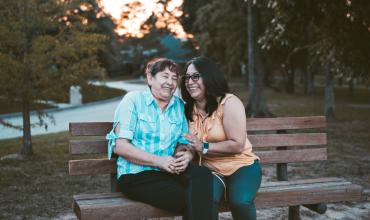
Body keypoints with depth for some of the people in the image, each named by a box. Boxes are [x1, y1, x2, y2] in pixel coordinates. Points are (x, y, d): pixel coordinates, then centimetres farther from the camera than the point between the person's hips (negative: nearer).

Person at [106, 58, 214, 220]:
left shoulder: (179, 106, 12)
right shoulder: (133, 100, -2)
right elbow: (120, 146, -10)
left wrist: (186, 155, -12)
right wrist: (160, 161, -18)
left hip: (168, 171, 5)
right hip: (136, 176, -4)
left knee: (203, 175, -27)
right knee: (194, 199, -26)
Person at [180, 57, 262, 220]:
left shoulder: (229, 103, -12)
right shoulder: (189, 109, 7)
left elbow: (237, 145, -18)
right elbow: (189, 143, 9)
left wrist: (204, 147, -19)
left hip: (241, 166, -3)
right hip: (210, 169, 3)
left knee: (240, 201, -32)